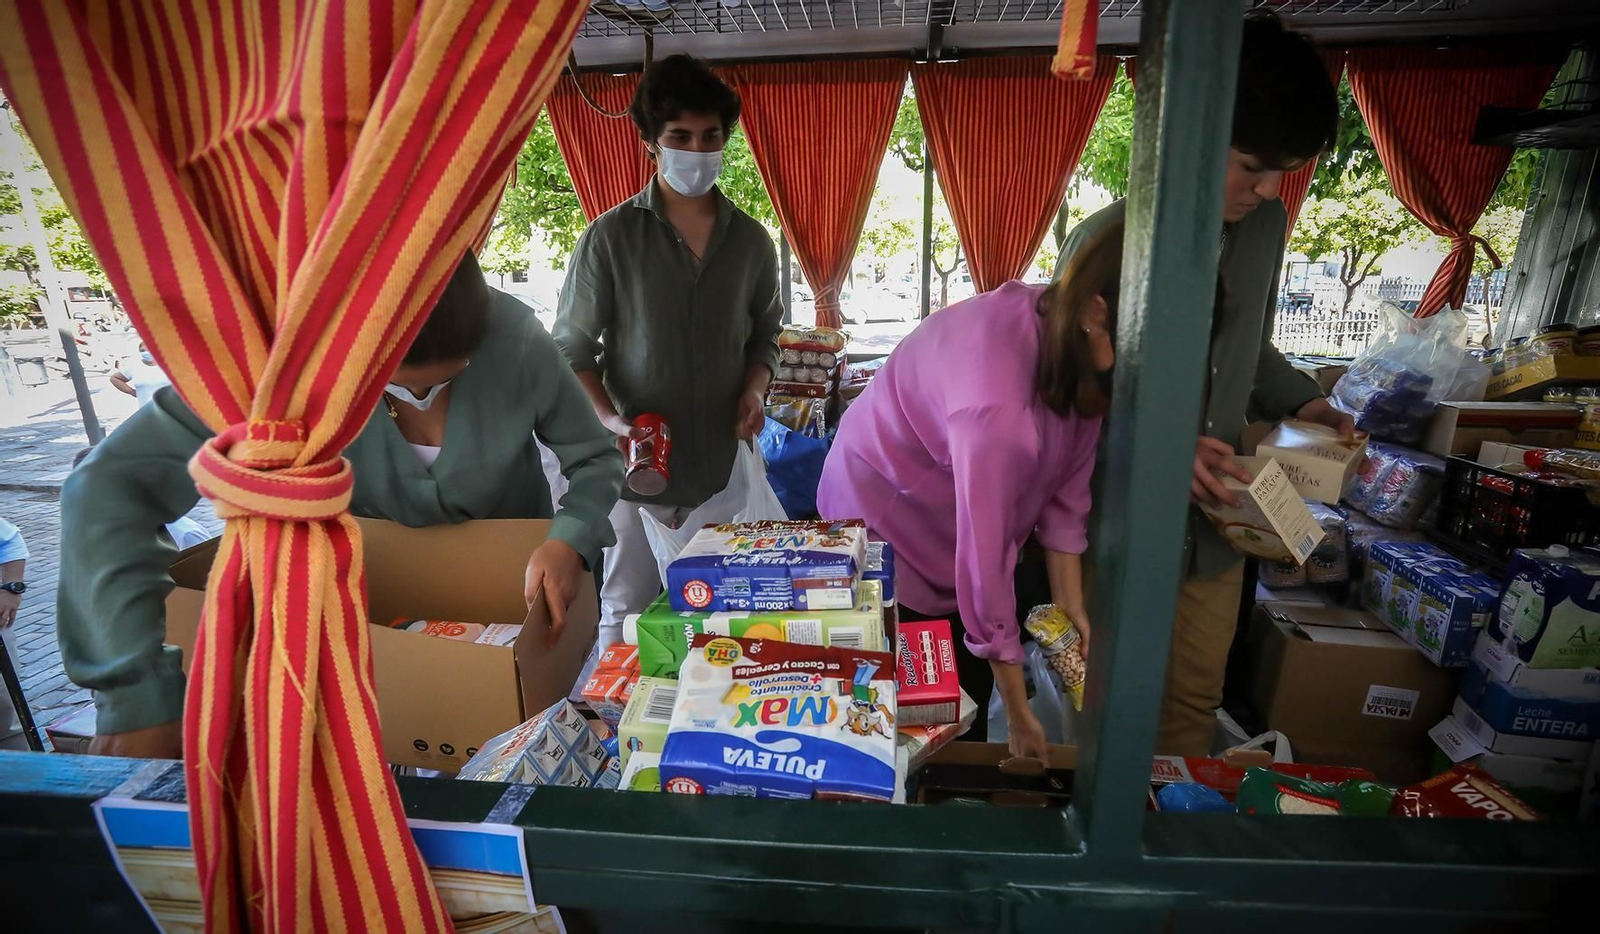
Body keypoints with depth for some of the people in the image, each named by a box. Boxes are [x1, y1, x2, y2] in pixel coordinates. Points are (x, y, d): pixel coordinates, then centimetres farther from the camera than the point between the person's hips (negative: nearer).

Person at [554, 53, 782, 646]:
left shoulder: (751, 241, 7)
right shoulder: (611, 236, -2)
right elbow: (572, 348, 0)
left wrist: (754, 389, -2)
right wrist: (610, 421, -16)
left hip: (726, 462, 2)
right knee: (626, 613, 8)